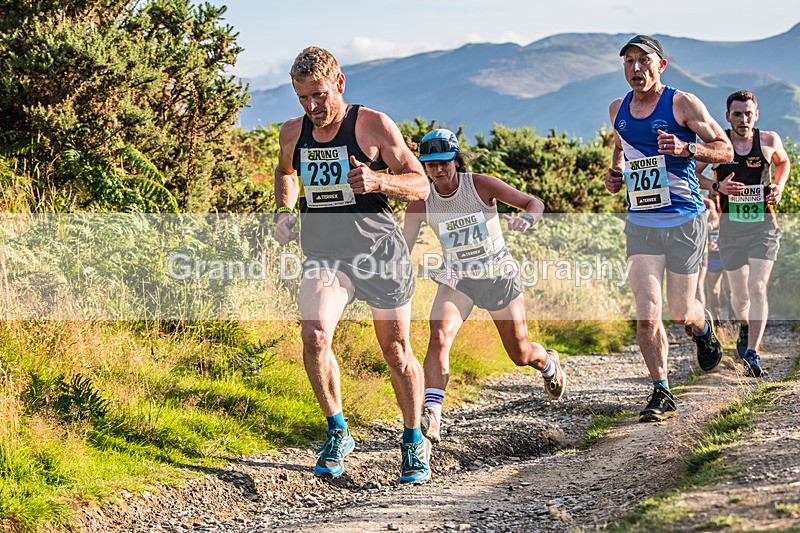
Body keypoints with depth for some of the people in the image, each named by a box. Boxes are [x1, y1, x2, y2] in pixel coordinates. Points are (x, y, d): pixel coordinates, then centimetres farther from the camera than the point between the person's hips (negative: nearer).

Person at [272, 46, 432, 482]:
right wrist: (285, 210, 10)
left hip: (378, 248, -2)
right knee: (314, 335, -21)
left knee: (396, 352, 5)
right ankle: (337, 432, -3)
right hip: (323, 252, 3)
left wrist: (377, 180, -24)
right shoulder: (293, 132, 7)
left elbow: (421, 185, -5)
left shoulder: (374, 125, -6)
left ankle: (414, 440, 26)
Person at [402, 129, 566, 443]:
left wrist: (527, 220, -37)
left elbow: (534, 203, -14)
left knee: (521, 354, 5)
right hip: (457, 279, 1)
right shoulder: (420, 204, -11)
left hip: (498, 275, -1)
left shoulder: (480, 185, -16)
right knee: (439, 337, -27)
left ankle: (548, 363, 43)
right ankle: (432, 415, -31)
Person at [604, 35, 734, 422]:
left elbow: (726, 149, -5)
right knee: (647, 316, -8)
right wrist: (616, 172, 10)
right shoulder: (618, 109, 8)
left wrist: (686, 149, -22)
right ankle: (661, 393, 3)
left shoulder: (682, 103, -7)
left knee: (680, 313, 4)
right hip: (641, 225, 3)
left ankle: (703, 326, 41)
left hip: (685, 221, -3)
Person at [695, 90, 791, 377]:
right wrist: (717, 186, -15)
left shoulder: (769, 140, -2)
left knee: (757, 287, -15)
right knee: (739, 292, 10)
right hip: (731, 226, 1)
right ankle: (745, 326, 44)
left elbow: (783, 162, 20)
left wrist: (779, 186, 1)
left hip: (764, 226, 0)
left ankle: (752, 353, -15)